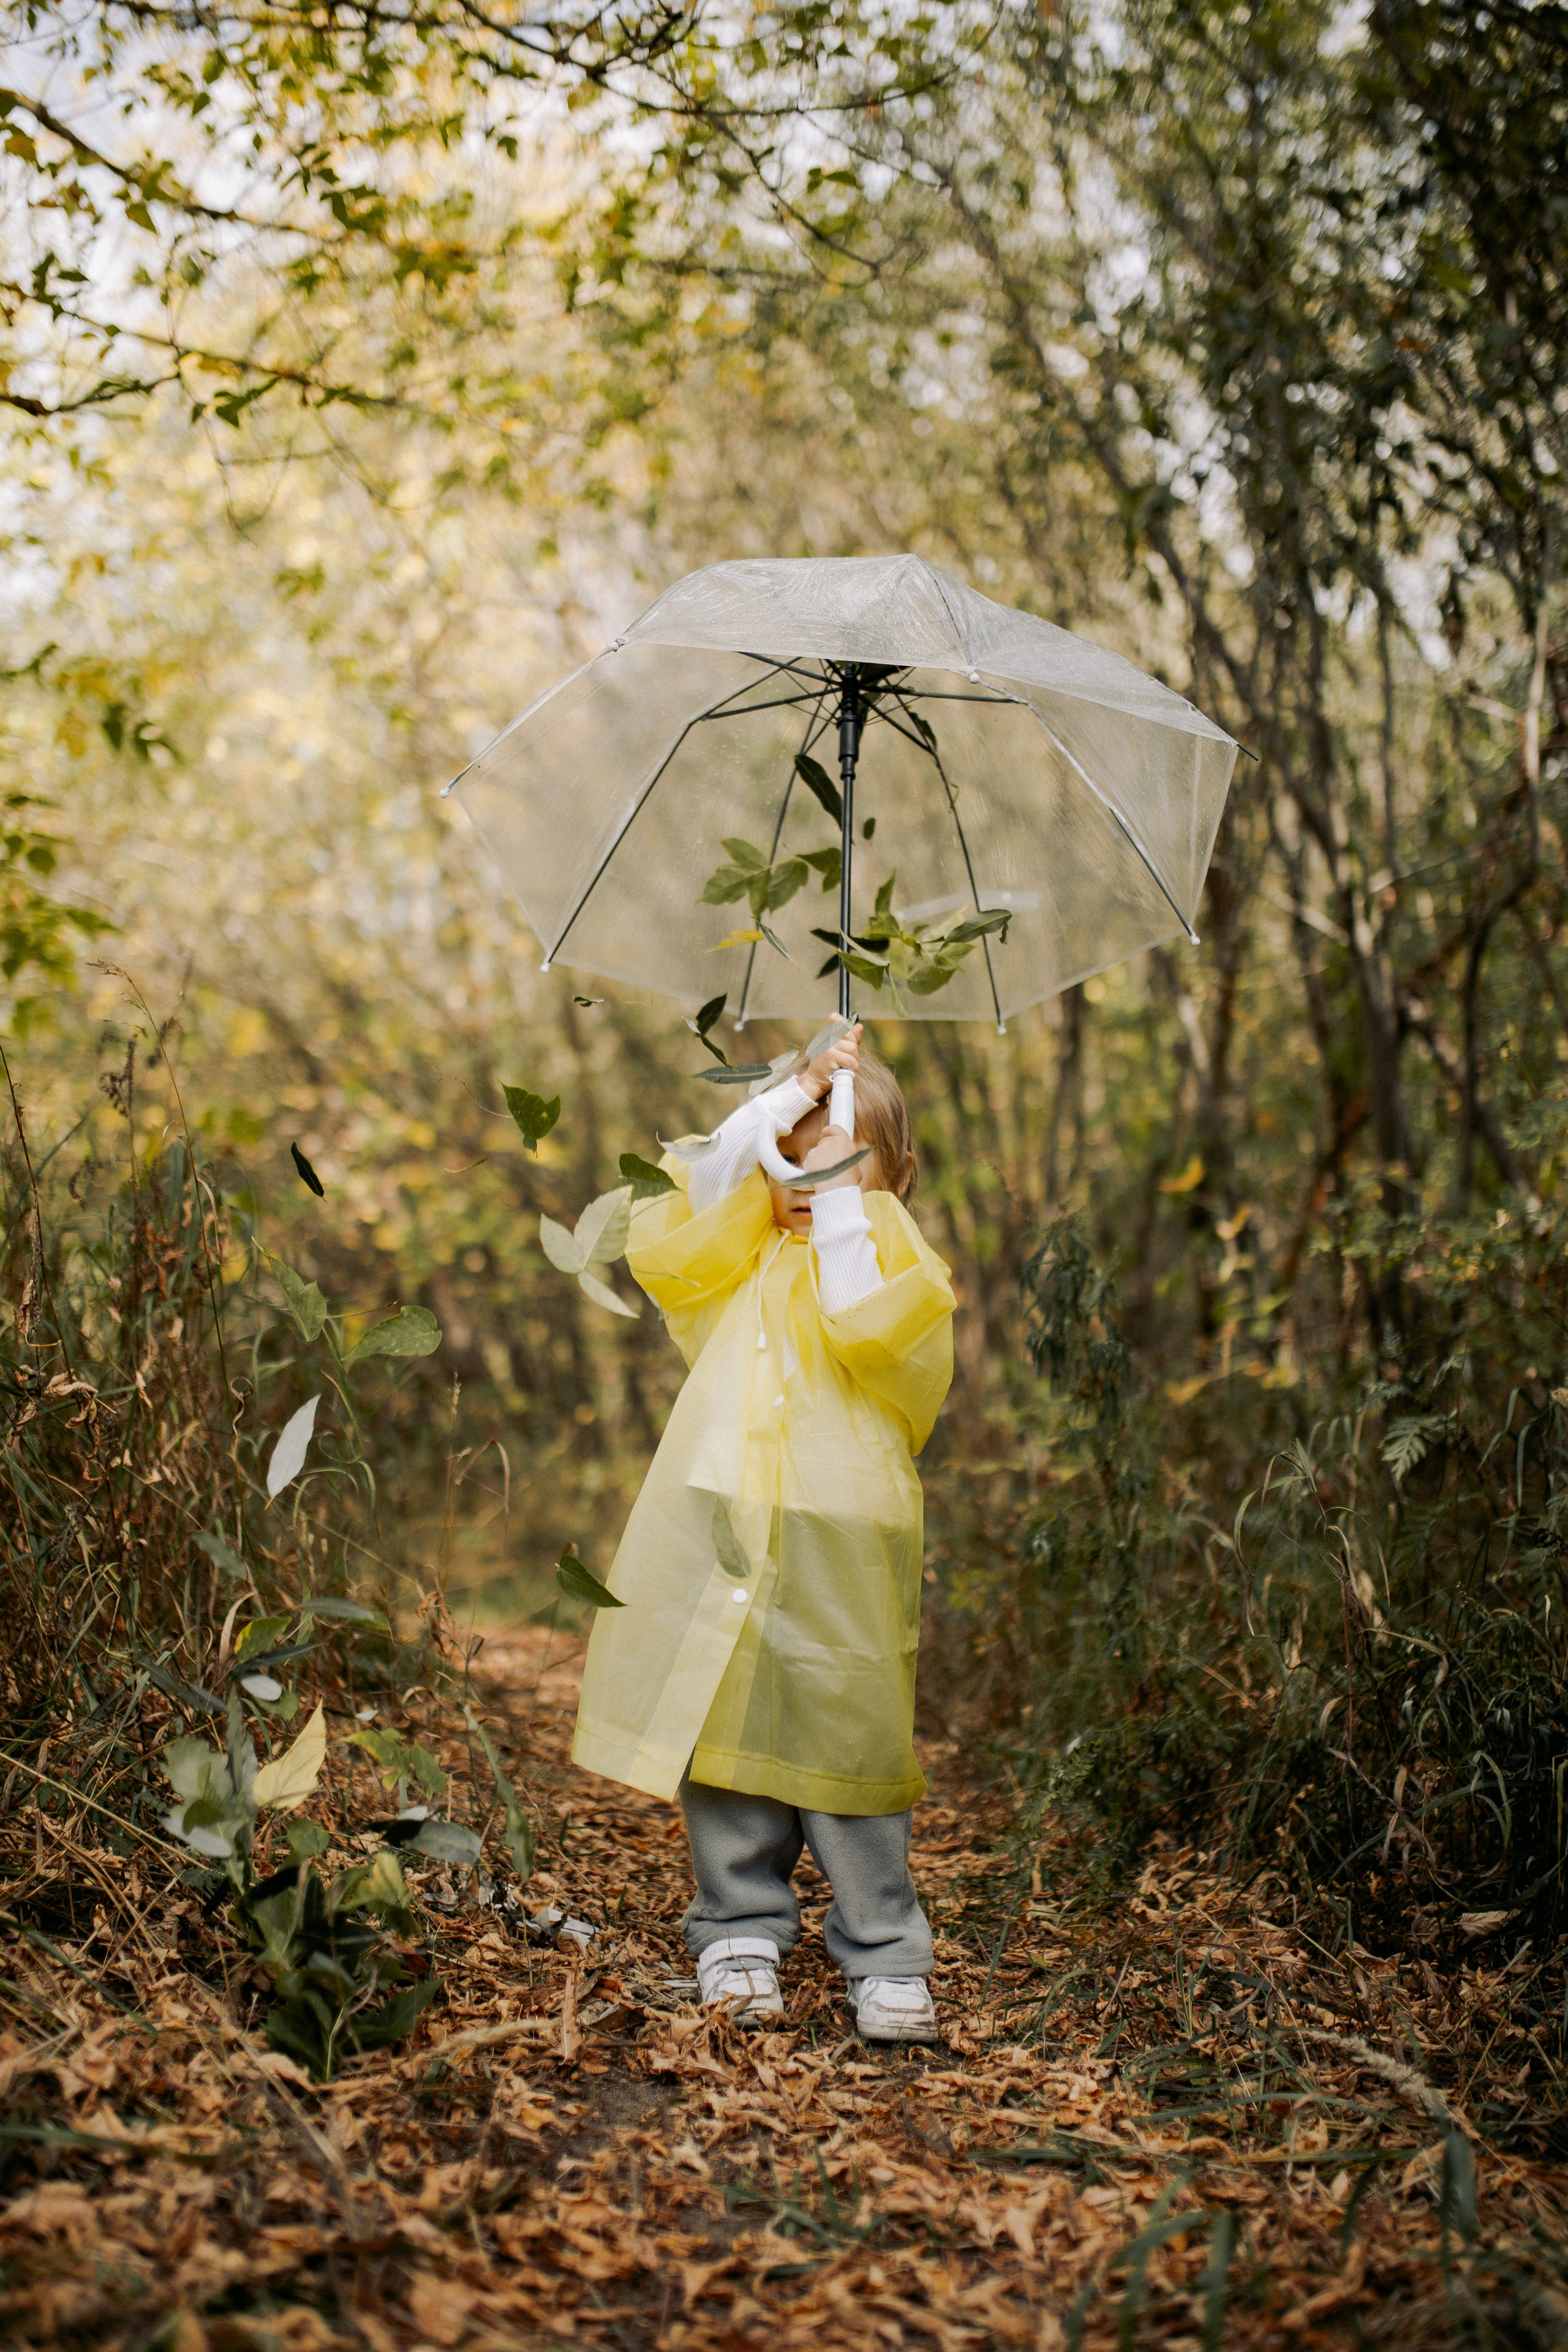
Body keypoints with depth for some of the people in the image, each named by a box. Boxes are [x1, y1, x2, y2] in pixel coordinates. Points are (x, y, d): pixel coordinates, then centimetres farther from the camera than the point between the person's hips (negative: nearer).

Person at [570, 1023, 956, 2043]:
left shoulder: (901, 1260, 7)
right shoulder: (740, 1258, 17)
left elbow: (864, 1325, -13)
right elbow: (707, 1185, -3)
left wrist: (841, 1201, -8)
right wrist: (788, 1097, -4)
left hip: (839, 1545, -3)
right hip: (716, 1529, 3)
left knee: (848, 1742, -2)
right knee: (727, 1732, 5)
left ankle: (887, 1956, 9)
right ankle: (741, 1930, 20)